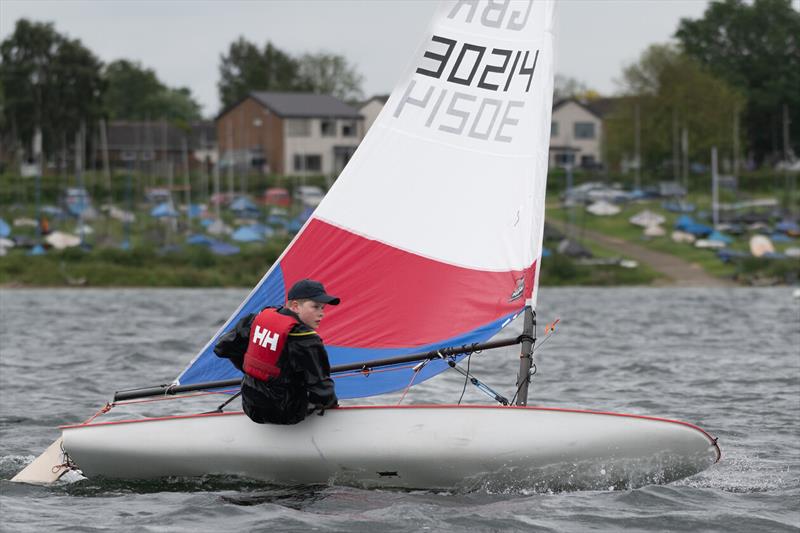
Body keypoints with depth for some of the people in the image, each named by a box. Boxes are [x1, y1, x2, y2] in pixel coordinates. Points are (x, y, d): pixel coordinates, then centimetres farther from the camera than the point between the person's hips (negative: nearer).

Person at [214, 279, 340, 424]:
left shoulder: (261, 317, -1)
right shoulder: (306, 341, -19)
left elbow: (224, 347, 11)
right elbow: (321, 390, -16)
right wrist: (331, 402, 7)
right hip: (285, 415, -6)